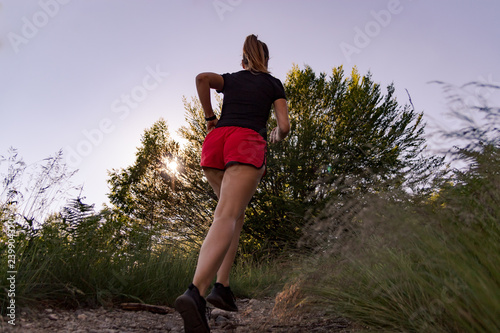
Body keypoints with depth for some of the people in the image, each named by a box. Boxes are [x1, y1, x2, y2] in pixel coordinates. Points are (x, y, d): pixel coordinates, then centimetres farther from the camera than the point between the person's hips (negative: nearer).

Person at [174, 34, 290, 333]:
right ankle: (196, 293, -40)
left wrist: (210, 116, 12)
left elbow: (202, 77, 4)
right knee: (227, 218, -19)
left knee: (236, 212, 18)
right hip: (248, 143, -4)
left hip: (215, 141, 4)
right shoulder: (274, 83, 22)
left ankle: (223, 285, 7)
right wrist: (276, 137, 33)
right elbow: (285, 126, 11)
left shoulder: (230, 79, 27)